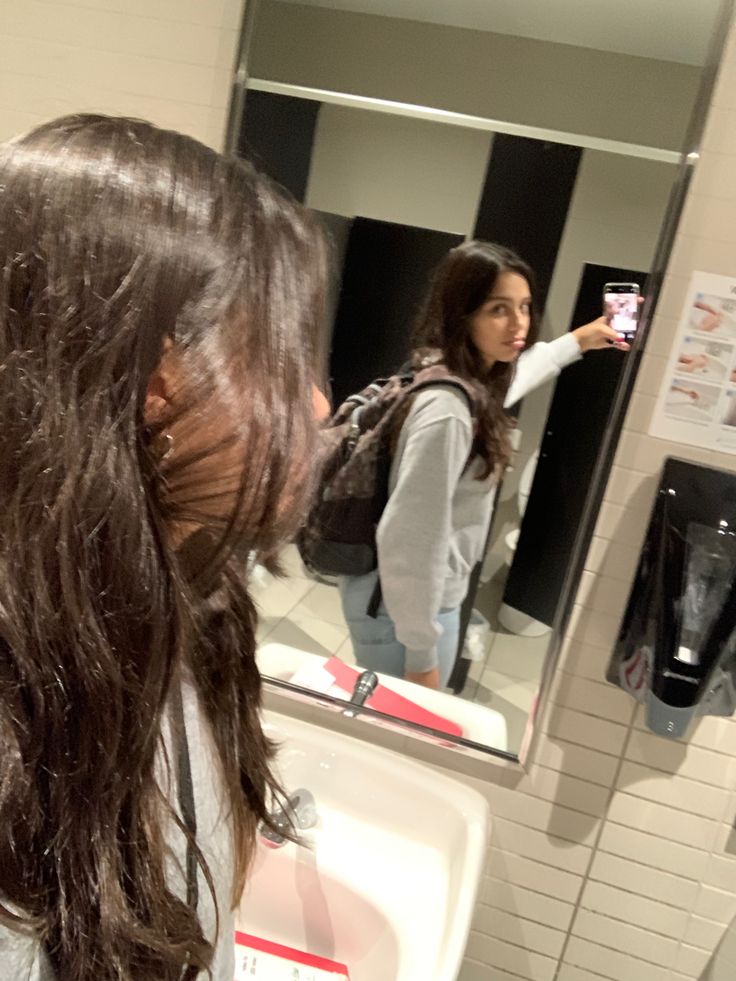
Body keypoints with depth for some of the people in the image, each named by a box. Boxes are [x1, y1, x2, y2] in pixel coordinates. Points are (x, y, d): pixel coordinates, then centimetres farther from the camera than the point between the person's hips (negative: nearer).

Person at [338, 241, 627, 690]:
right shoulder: (447, 410, -29)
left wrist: (577, 341, 37)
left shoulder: (476, 382, 0)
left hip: (423, 592, 9)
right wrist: (421, 655, -21)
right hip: (403, 603, -9)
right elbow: (409, 539, -29)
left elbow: (514, 368, 27)